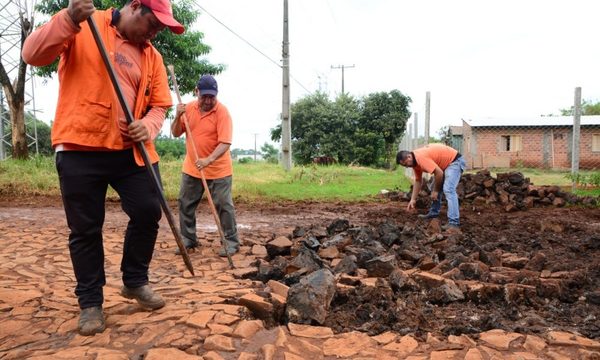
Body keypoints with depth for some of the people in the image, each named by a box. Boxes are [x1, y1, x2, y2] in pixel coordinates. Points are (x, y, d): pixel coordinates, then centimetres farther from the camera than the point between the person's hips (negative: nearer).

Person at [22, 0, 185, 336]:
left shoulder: (152, 56, 11)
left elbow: (158, 105, 11)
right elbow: (33, 54, -8)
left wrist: (147, 127, -11)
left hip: (131, 151, 4)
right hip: (80, 148, -4)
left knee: (148, 213, 1)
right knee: (85, 229, 3)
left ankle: (135, 281, 24)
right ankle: (90, 301, 20)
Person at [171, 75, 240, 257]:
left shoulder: (222, 112, -16)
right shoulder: (188, 108, 1)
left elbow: (225, 143, -24)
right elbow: (176, 133, 6)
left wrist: (208, 160, -37)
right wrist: (178, 117, -13)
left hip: (218, 169, -5)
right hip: (191, 168, 5)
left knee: (223, 205, -2)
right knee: (185, 204, 11)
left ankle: (231, 242, 10)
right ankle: (188, 239, 26)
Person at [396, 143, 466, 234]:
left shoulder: (421, 158, -28)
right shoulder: (415, 160, 3)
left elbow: (439, 173, -28)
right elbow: (418, 180, 11)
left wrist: (435, 191, -13)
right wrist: (413, 199, 6)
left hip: (455, 161, -11)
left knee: (448, 190, -25)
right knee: (436, 187, 19)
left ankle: (454, 224, -32)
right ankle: (433, 213, 32)